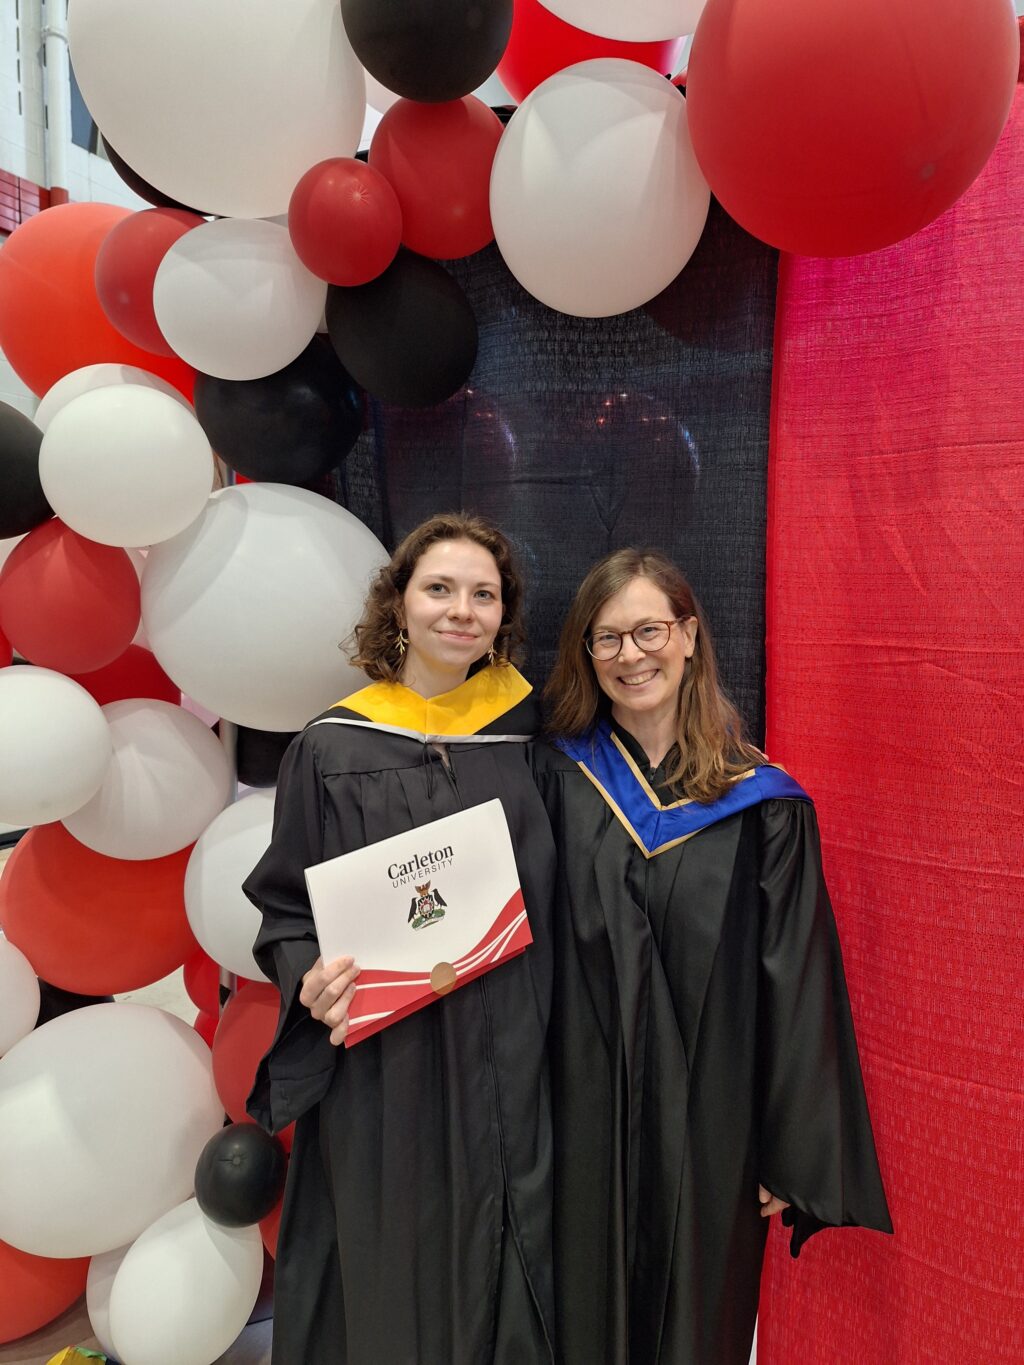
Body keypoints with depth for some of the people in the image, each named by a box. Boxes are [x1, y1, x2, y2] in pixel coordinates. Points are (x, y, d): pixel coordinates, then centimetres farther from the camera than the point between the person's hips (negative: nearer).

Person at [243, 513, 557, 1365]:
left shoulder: (526, 741, 0)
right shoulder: (333, 750, -5)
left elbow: (556, 902, 7)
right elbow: (286, 909, 2)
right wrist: (314, 979, -17)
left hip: (505, 1069, 2)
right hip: (382, 1072, -1)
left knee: (500, 1269, 15)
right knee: (391, 1267, 12)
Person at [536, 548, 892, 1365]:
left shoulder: (762, 804, -7)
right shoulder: (559, 780, -4)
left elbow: (797, 987, -5)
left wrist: (793, 1155, -3)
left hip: (710, 1123, -1)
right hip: (584, 1120, 1)